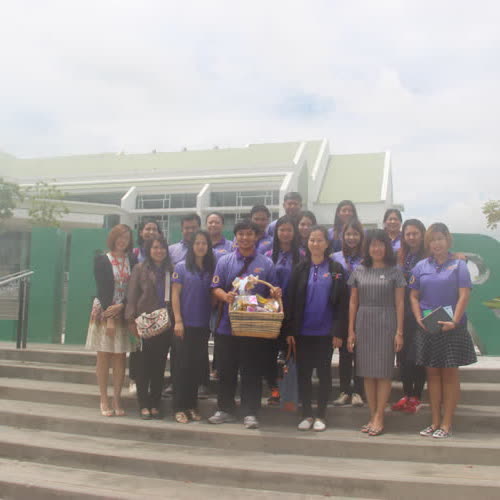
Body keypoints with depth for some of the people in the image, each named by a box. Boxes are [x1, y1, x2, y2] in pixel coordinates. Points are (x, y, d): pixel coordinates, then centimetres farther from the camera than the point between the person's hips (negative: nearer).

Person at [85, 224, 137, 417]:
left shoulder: (132, 261, 8)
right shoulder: (102, 260, 2)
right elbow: (102, 289, -5)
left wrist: (121, 306, -14)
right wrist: (109, 318, -12)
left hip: (124, 312, 2)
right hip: (104, 312, -2)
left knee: (120, 357, 2)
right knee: (103, 356, 2)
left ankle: (117, 399, 9)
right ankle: (104, 400, 9)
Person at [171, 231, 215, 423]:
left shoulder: (211, 269, 9)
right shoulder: (181, 267, -1)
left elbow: (214, 295, 10)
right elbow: (175, 295, -5)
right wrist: (178, 320, -12)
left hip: (204, 325, 3)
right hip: (186, 324, -3)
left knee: (198, 365, 7)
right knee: (183, 365, 0)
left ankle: (192, 405, 19)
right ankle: (180, 407, 9)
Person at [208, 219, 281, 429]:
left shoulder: (266, 263, 5)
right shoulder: (224, 261, 7)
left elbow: (272, 292, 8)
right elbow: (216, 288, 2)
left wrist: (275, 294, -16)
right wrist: (225, 296, -19)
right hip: (227, 325, 1)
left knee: (252, 371, 4)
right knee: (226, 369, 9)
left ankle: (250, 413, 15)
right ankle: (224, 410, 24)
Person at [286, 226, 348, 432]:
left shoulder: (335, 269, 0)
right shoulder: (300, 269, 4)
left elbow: (342, 303, -2)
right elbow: (291, 300, 3)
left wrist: (338, 332, -7)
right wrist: (290, 331, -2)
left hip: (325, 331, -1)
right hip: (303, 331, 2)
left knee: (324, 372, 7)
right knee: (303, 372, 7)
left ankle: (321, 415, 18)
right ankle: (306, 414, 18)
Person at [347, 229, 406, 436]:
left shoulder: (394, 271, 2)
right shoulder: (359, 271, 8)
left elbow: (399, 303, 0)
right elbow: (353, 302, 9)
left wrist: (399, 332, -6)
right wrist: (351, 331, 5)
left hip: (386, 324, -3)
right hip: (363, 324, 3)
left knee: (383, 372, -1)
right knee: (368, 373, 6)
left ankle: (379, 418, 6)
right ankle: (372, 416, 15)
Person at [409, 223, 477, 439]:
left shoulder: (458, 265, 0)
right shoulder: (421, 267, 8)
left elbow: (464, 296, -7)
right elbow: (414, 296, 8)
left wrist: (454, 321, -18)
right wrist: (419, 319, -7)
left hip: (451, 327, -3)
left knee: (450, 374, 2)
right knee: (432, 374, 8)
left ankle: (446, 423, 9)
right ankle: (435, 421, 17)